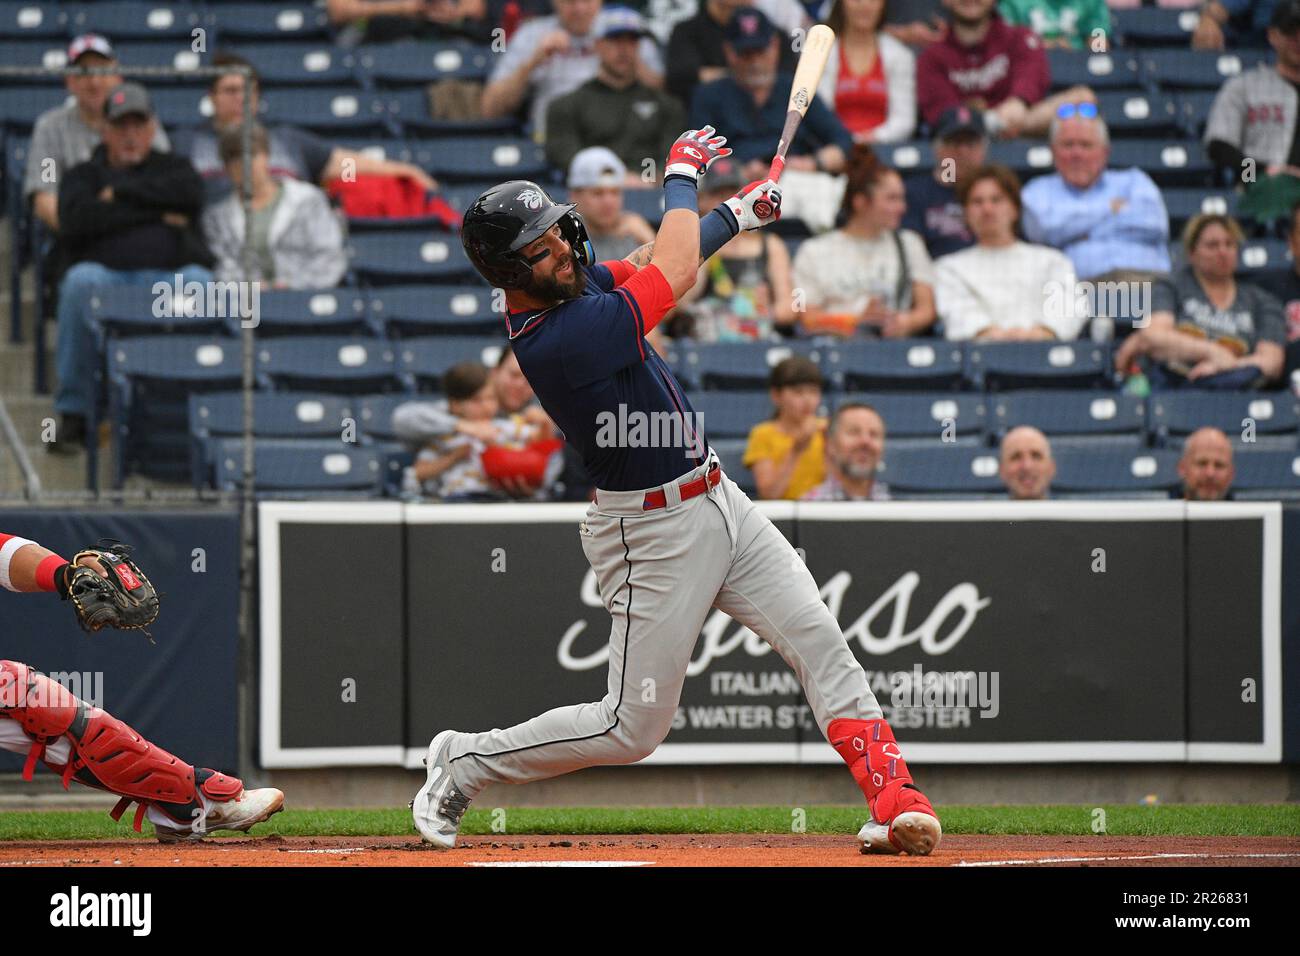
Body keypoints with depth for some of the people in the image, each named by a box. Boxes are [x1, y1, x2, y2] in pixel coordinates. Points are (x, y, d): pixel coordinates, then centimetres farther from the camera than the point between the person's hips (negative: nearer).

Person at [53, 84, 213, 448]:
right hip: (108, 276, 0)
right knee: (81, 279, -35)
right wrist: (156, 212, 2)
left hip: (170, 277, 0)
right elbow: (74, 222, 0)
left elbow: (189, 193, 0)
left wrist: (120, 193, 4)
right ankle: (74, 413, -28)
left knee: (199, 281, -35)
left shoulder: (171, 167, 26)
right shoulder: (85, 175, 24)